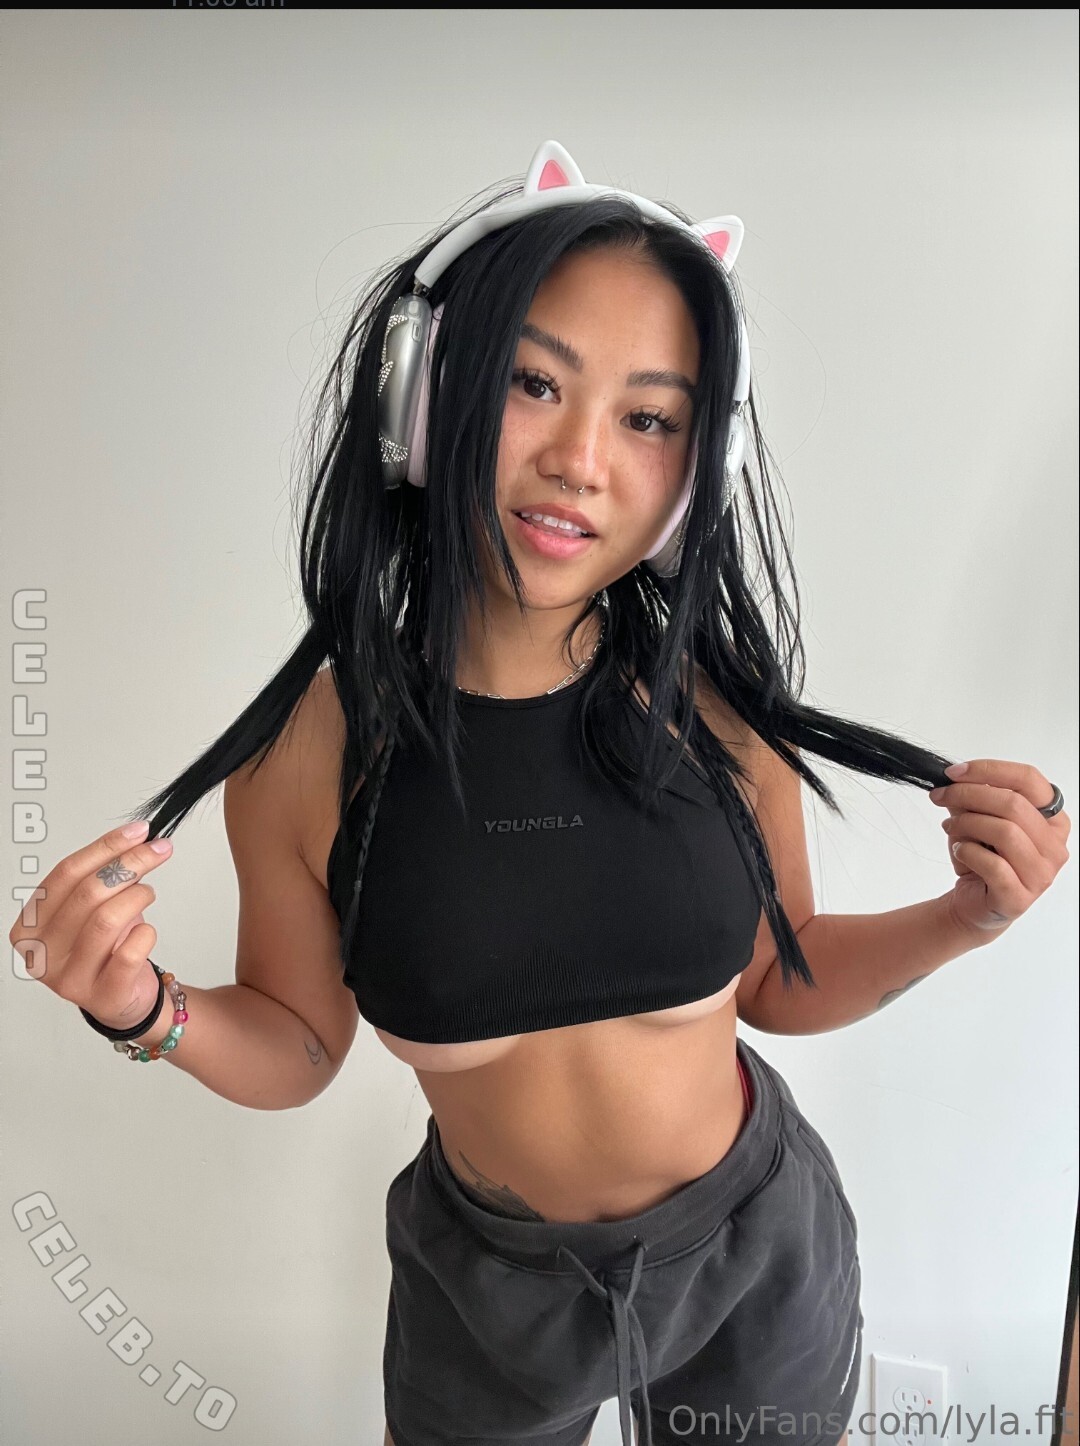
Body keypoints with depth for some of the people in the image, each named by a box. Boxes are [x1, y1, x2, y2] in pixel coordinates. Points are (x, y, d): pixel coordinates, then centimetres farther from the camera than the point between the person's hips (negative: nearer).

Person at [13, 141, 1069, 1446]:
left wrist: (961, 919, -19)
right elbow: (296, 1050, -7)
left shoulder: (716, 712, -20)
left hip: (756, 1254, 1)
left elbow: (776, 982, -4)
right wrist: (147, 1012, -25)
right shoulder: (305, 748, -22)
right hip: (486, 1288, 0)